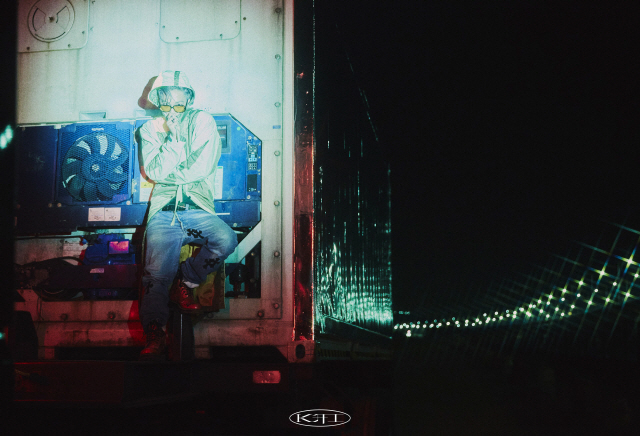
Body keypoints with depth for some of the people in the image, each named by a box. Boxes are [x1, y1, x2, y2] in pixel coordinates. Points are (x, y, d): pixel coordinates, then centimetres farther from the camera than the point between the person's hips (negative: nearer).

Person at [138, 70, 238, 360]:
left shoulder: (202, 122, 12)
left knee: (226, 240, -30)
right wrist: (172, 135, -5)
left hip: (198, 209, 0)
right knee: (157, 273, -22)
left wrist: (167, 175, 1)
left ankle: (184, 282, -7)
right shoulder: (150, 130, 16)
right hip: (163, 213, 0)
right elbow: (153, 171, 0)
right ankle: (154, 336, -20)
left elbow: (204, 166, -1)